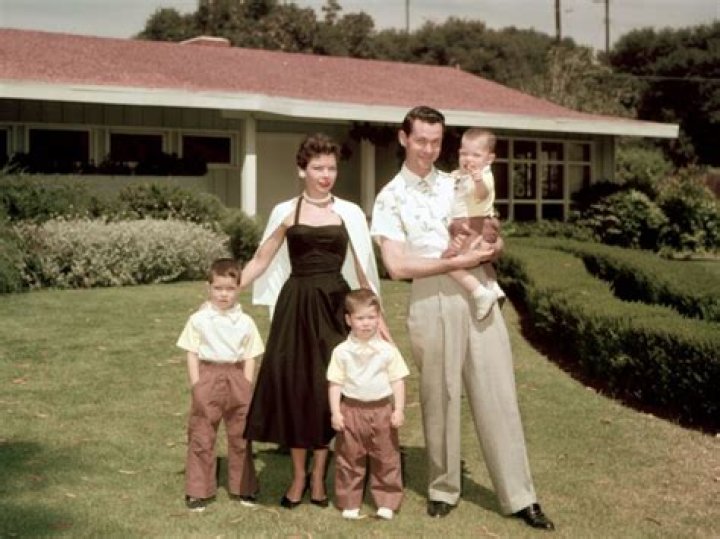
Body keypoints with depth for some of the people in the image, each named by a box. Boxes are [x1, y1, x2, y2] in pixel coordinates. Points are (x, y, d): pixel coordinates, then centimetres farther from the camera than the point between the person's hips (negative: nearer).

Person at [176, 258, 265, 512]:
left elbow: (250, 358, 4)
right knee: (201, 437, 3)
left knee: (240, 436, 11)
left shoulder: (245, 322, 3)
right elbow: (192, 355, -1)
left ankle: (243, 487, 24)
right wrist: (196, 385, -7)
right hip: (208, 377, -2)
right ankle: (198, 491, 12)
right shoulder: (198, 320, -1)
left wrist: (247, 387, -2)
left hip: (236, 376, 2)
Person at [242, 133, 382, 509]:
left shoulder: (349, 213, 3)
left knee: (327, 386, 3)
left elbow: (363, 269, 7)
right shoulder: (286, 213, 2)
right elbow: (260, 261, 7)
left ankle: (318, 475, 19)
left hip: (334, 305, 0)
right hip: (295, 306, 0)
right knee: (292, 385, 1)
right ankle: (298, 476, 16)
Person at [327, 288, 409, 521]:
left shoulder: (388, 350, -2)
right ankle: (350, 503, 19)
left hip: (382, 409, 0)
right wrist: (335, 412, -7)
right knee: (349, 459, 8)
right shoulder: (341, 351, -3)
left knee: (386, 458, 7)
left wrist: (399, 409, -6)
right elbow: (335, 384, -1)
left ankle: (386, 502, 19)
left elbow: (397, 381, 1)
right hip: (351, 410, 0)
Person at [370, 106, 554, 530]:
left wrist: (491, 245, -7)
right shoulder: (391, 197, 1)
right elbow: (398, 266, -10)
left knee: (498, 395, 3)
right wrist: (456, 261, -15)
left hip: (479, 295, 3)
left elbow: (494, 242, 17)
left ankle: (519, 496, 8)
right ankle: (444, 489, 24)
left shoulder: (459, 184, 13)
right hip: (432, 302, -3)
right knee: (440, 396, 7)